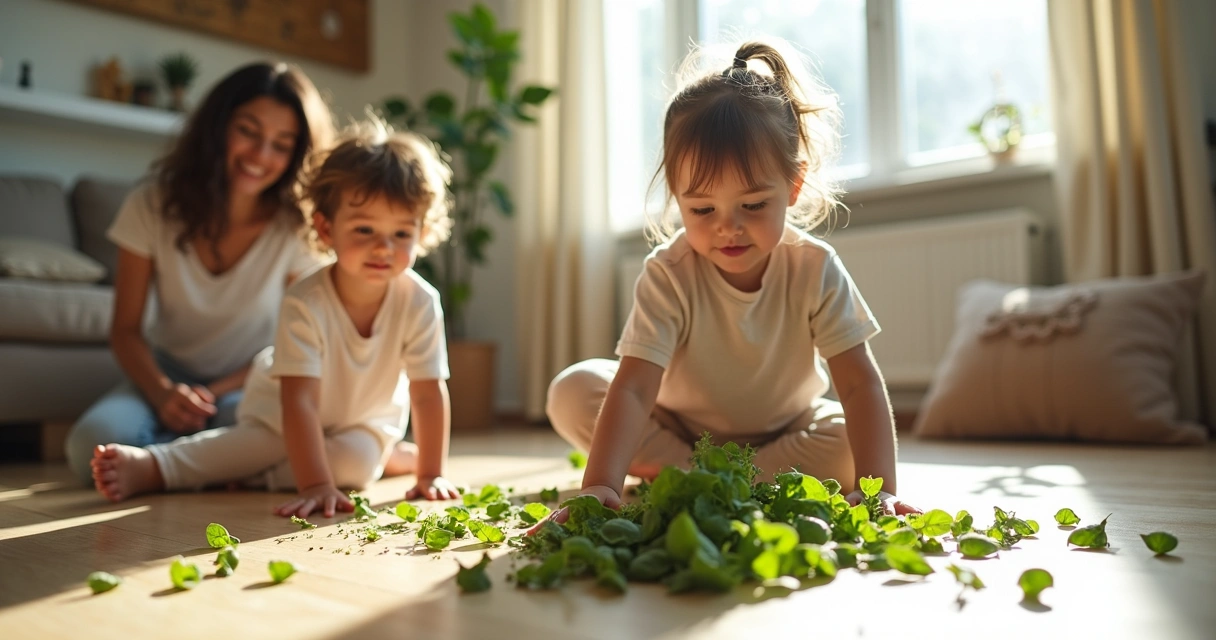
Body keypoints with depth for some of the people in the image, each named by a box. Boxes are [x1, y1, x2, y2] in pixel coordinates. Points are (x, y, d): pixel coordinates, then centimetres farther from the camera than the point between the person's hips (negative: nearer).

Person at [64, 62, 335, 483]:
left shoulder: (298, 228, -13)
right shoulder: (154, 205, -11)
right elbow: (126, 330, -6)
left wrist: (217, 392, -18)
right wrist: (162, 393, -25)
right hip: (167, 375, 1)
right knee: (91, 444, -29)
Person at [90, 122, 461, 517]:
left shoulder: (421, 303, -28)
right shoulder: (304, 305, -34)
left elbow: (429, 394, -22)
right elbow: (300, 402, -37)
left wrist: (431, 475, -23)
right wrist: (315, 486, -44)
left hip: (364, 419, 2)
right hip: (284, 411, -2)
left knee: (356, 462, -28)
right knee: (254, 444, -29)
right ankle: (149, 464, -20)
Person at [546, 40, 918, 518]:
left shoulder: (815, 269, -23)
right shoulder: (668, 276, -28)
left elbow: (860, 383, -26)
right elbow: (632, 388, -38)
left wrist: (878, 488, -38)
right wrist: (600, 487, -52)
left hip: (785, 432, 1)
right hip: (680, 428, -1)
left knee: (852, 442, -28)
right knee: (572, 393, -21)